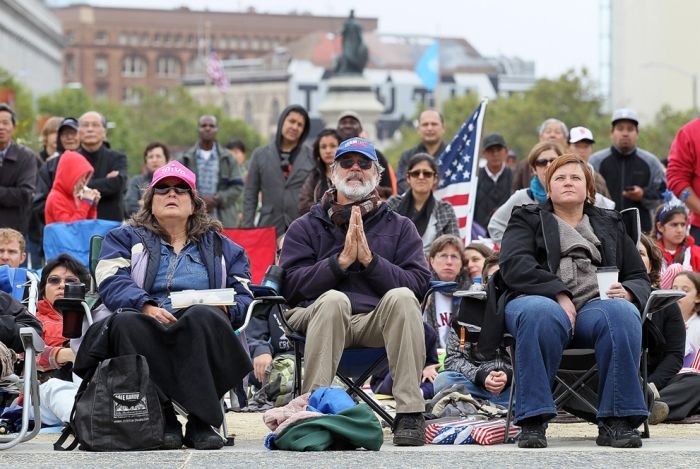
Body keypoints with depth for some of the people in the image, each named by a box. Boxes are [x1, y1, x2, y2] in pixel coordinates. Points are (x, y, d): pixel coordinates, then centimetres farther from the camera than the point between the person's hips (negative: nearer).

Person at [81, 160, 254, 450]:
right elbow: (112, 283, 4)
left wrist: (226, 309, -8)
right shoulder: (126, 238, 24)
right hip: (148, 325, 0)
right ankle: (161, 419, -34)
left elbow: (244, 297, 17)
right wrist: (146, 306, -16)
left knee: (203, 316, -37)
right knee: (125, 322, -37)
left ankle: (201, 421, -37)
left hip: (198, 329, 1)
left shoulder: (219, 246, 28)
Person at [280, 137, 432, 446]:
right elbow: (291, 286, -1)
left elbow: (419, 283, 1)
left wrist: (370, 259, -10)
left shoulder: (400, 227, 17)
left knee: (401, 297, -31)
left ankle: (410, 412, -32)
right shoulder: (306, 227, 16)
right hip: (317, 318, -1)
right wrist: (341, 262, -11)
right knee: (334, 299, -35)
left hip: (377, 323, 1)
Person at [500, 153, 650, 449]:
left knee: (623, 313, -35)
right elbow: (514, 265, 1)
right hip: (542, 299, -2)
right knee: (540, 314, -40)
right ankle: (532, 421, -40)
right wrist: (559, 295, -15)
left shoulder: (610, 224, 29)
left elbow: (639, 279, 22)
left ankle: (616, 422, -37)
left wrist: (627, 292, -4)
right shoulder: (527, 219, 21)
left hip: (596, 304, 2)